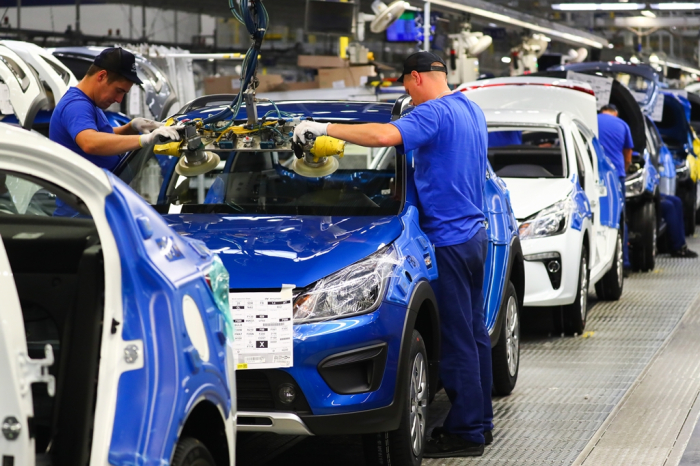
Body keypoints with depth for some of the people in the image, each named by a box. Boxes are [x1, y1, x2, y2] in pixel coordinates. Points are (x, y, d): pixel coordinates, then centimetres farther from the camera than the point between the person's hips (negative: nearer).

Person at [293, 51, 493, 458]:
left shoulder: (434, 113, -16)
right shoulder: (472, 110, 14)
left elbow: (385, 135, -33)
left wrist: (326, 128, -28)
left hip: (450, 239, -10)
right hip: (474, 232, 10)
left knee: (459, 340, -6)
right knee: (474, 332, 15)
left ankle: (466, 432, -2)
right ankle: (481, 422, 23)